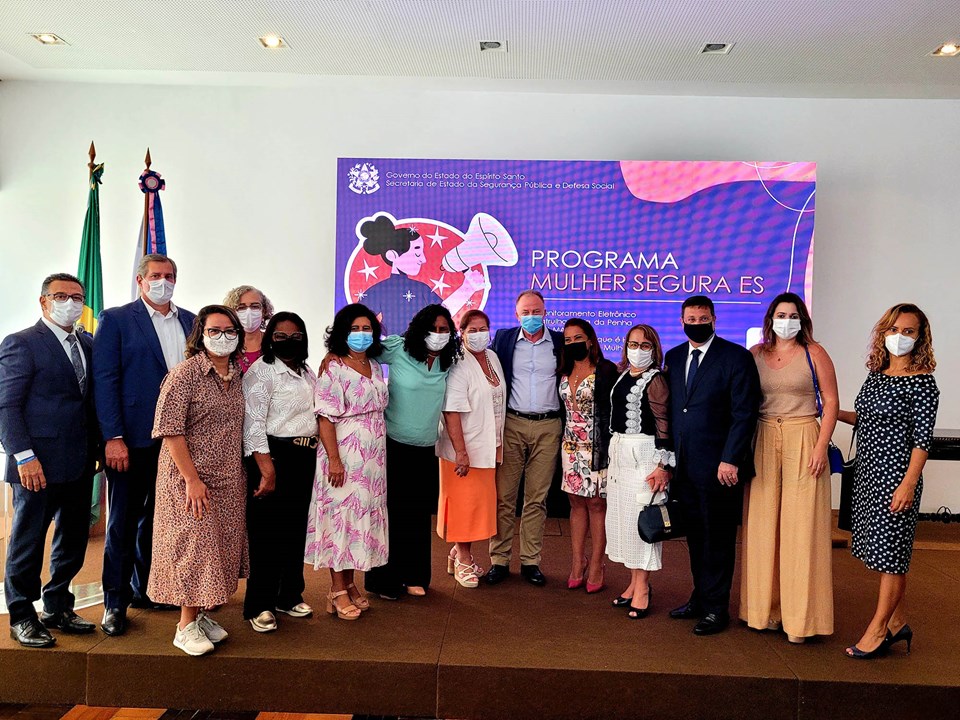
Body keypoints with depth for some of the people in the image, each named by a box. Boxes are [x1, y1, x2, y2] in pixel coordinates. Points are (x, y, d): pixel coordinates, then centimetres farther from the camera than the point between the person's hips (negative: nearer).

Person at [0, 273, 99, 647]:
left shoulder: (88, 345, 12)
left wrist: (99, 446, 5)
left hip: (81, 463, 6)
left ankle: (57, 609, 28)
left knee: (73, 540, 13)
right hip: (39, 465, -6)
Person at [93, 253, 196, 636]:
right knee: (123, 521, 5)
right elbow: (104, 380, -8)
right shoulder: (115, 319, -2)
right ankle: (115, 602, 19)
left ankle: (145, 589, 30)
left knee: (156, 517, 15)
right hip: (132, 439, -4)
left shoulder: (189, 321, 11)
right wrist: (113, 437, -14)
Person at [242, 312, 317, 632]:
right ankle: (259, 606, 13)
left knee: (296, 528, 14)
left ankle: (290, 596, 28)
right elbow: (253, 424, -16)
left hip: (305, 458, 7)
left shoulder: (307, 373, 14)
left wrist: (313, 456, 13)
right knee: (267, 533, 0)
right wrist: (267, 469, -21)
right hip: (273, 456, -7)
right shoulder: (261, 372, -9)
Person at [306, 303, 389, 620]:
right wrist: (334, 459, -20)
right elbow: (325, 417, -15)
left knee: (363, 515, 12)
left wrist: (378, 454, 15)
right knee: (340, 515, -1)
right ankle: (337, 590, 12)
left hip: (373, 456, 7)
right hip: (344, 455, -7)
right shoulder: (333, 369, -10)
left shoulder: (375, 367, 11)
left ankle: (350, 582, 25)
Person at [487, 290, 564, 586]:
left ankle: (530, 562, 16)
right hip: (512, 425, 0)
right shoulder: (503, 339, 5)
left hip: (548, 428, 0)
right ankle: (499, 560, 12)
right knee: (503, 496, 2)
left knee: (537, 498, 6)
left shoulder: (560, 342, 6)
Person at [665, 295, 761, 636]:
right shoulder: (674, 357, 11)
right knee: (695, 536, 15)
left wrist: (730, 460, -16)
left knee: (717, 539, 6)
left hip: (719, 466, -5)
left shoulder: (736, 357, -6)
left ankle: (715, 608, 18)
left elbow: (744, 414, -11)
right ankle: (700, 598, 29)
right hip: (683, 465, 5)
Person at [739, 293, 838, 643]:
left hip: (802, 440, -3)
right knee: (762, 524, 6)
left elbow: (831, 401, -1)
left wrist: (821, 446, -11)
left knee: (800, 527, 1)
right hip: (763, 441, 3)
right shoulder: (756, 354, 7)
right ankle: (766, 607, 20)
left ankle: (800, 615, 12)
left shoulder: (814, 353, 1)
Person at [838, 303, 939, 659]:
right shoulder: (875, 375, 10)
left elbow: (922, 439, -14)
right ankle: (898, 621, 28)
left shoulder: (922, 382, -10)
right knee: (882, 550, 14)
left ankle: (878, 630, 10)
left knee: (890, 551, 0)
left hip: (895, 475, -7)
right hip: (868, 471, 8)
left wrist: (908, 485, -18)